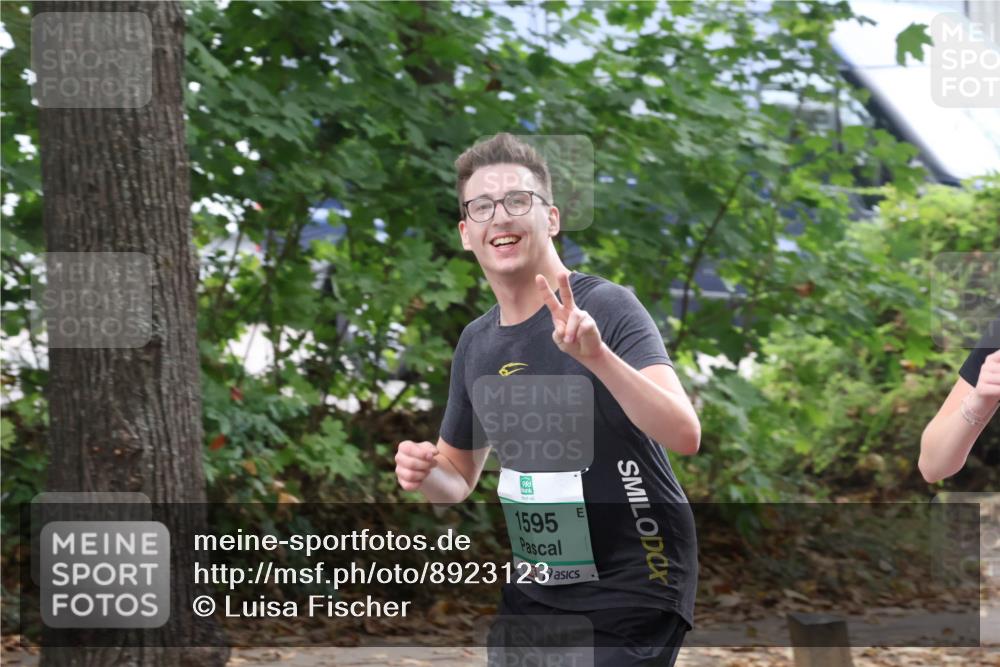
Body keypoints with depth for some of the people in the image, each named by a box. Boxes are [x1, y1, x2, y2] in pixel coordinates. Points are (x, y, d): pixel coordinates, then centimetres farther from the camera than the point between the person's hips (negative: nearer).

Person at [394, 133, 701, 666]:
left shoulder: (608, 308, -15)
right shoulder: (476, 344, 6)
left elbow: (684, 435, -28)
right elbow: (460, 475, 18)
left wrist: (597, 356, -42)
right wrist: (425, 473, -5)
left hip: (631, 595, -6)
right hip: (535, 592, 6)